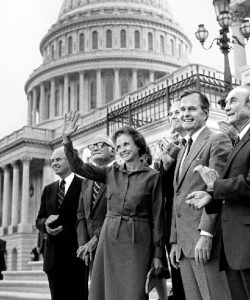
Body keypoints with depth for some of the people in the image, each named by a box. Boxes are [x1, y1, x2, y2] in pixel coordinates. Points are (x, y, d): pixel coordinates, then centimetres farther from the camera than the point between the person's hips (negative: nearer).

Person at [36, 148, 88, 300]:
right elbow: (39, 219, 15)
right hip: (53, 255, 6)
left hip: (75, 253, -5)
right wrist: (45, 224, -7)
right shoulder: (48, 189, 16)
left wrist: (65, 228, -16)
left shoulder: (84, 185, -3)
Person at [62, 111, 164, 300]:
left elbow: (157, 217, -1)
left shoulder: (153, 176, -1)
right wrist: (67, 138, -12)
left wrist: (158, 254, -1)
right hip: (109, 238, 4)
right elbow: (78, 166, 1)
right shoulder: (111, 173, 8)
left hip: (137, 241, -3)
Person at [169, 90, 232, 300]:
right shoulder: (183, 151, 23)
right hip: (184, 244, 8)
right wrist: (174, 241, 14)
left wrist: (206, 235, -20)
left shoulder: (217, 141, -3)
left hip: (205, 242, -7)